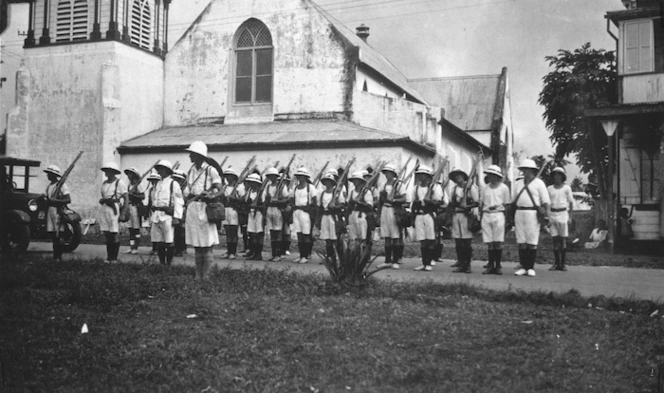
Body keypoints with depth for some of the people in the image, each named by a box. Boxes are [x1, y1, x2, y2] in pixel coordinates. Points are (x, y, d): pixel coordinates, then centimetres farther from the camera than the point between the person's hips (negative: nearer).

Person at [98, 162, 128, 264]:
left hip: (114, 209, -6)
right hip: (104, 209, 6)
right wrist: (102, 200, 5)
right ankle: (109, 257, 12)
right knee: (107, 235, 6)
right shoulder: (104, 183, 16)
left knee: (115, 235, -4)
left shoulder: (119, 183, -4)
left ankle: (114, 258, 3)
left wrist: (123, 213, -12)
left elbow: (126, 199, -7)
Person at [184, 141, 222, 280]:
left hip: (205, 208, -6)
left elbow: (219, 191, -7)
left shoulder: (210, 170, -5)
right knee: (196, 244, 9)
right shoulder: (191, 170, 13)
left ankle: (205, 276, 3)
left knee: (206, 245, -2)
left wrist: (209, 195, -23)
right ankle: (197, 275, 15)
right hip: (192, 207, 6)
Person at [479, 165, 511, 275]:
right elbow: (481, 204, 15)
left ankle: (498, 266, 3)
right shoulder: (485, 188, 13)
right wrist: (481, 217, 7)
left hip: (498, 215, -3)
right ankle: (490, 266, 7)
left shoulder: (503, 188, 2)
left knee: (498, 243, -4)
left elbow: (506, 205, 4)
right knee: (489, 243, 2)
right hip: (486, 215, 3)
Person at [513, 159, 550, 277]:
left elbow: (546, 201, -2)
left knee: (532, 243, -4)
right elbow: (513, 200, 21)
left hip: (532, 213, -5)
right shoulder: (520, 184, 18)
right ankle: (523, 267, 6)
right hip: (519, 213, 5)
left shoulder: (539, 183, 3)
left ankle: (531, 268, 1)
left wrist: (546, 216, -11)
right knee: (521, 242, 2)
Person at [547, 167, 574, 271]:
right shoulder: (549, 188, 9)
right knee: (555, 239, 2)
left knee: (563, 239, -2)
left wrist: (569, 216, 0)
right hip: (552, 214, 2)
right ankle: (556, 263, 6)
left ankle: (562, 264, 2)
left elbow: (571, 203, 6)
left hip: (563, 214, -2)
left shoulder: (567, 188, 3)